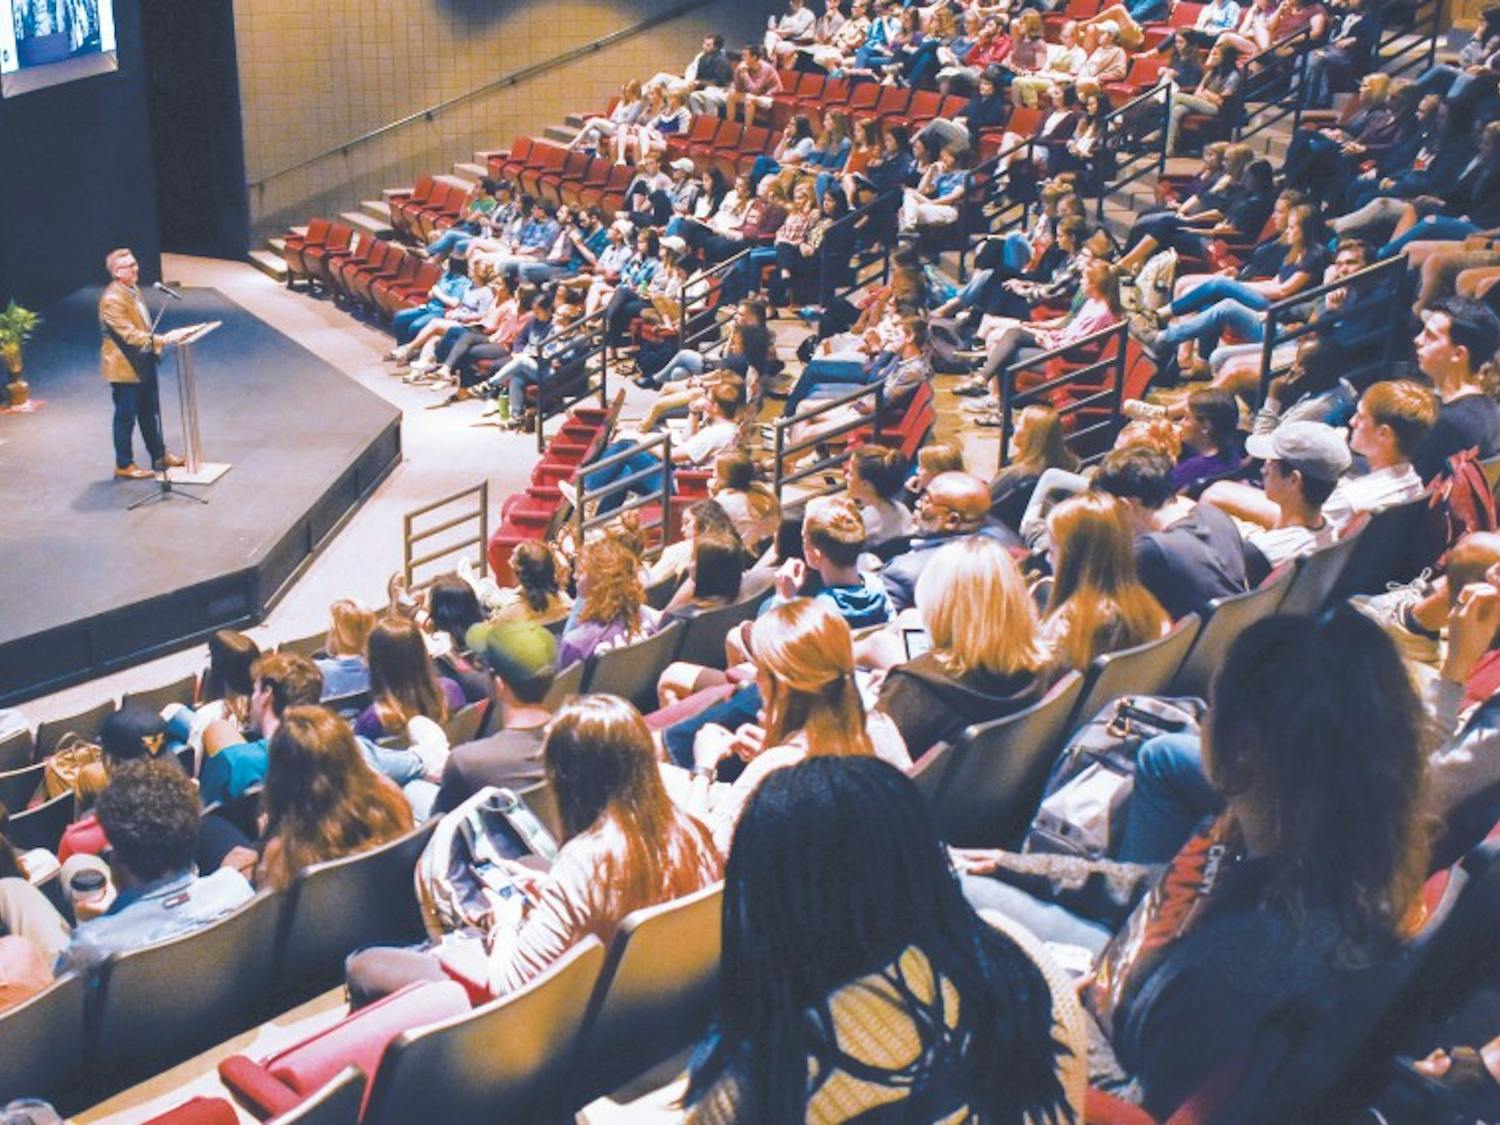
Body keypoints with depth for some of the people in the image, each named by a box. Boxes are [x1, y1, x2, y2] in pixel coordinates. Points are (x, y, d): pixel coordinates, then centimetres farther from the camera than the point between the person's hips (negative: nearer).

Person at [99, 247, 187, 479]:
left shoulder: (133, 289, 6)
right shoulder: (112, 300, -24)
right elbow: (130, 335, -30)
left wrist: (158, 341, 11)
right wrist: (162, 340, -32)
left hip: (143, 362, 9)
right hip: (124, 366, -9)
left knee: (150, 412, 20)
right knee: (126, 417, 3)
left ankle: (159, 455, 33)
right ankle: (124, 466, 15)